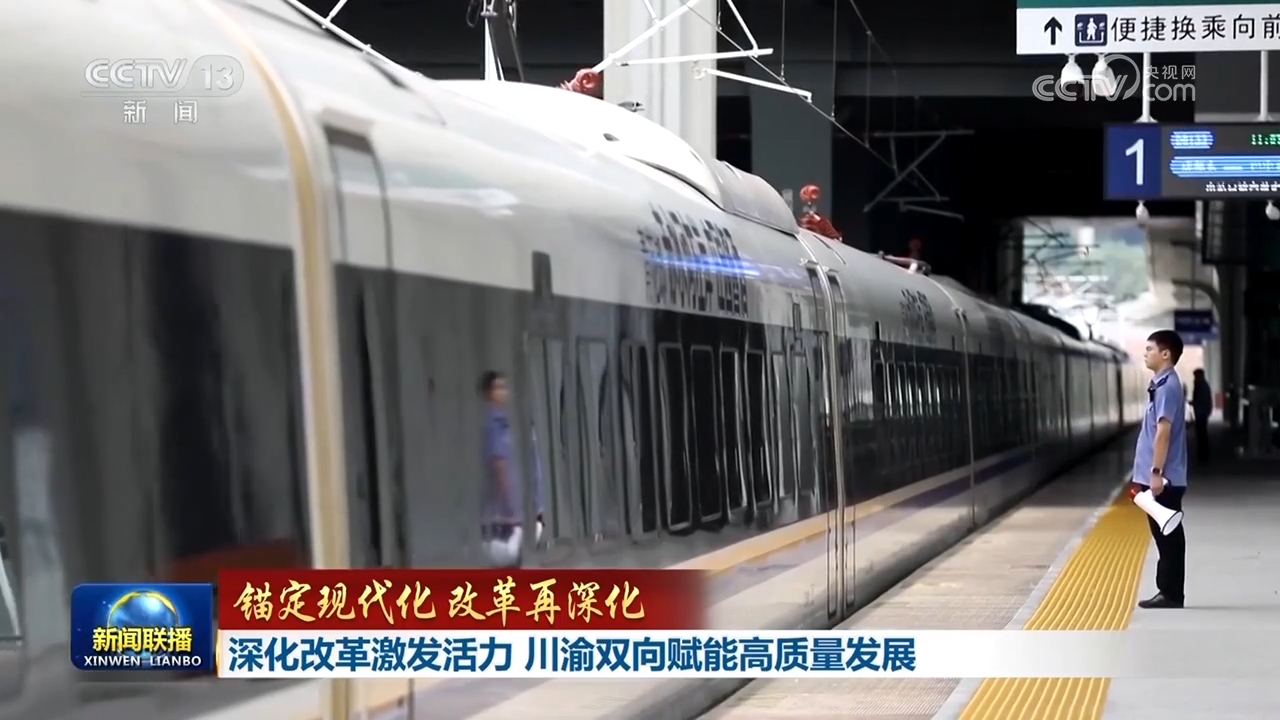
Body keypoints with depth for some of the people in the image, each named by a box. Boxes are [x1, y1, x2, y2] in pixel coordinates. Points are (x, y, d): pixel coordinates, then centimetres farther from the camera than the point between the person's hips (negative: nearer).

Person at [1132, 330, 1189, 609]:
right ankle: (1168, 591, 16)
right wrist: (1148, 473, 22)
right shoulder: (1161, 385, 15)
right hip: (1156, 476, 10)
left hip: (1164, 478, -10)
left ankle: (1171, 594, -1)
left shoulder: (1168, 387, -15)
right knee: (1164, 535, 12)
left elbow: (1164, 432, -20)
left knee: (1168, 535, -4)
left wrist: (1156, 472, -22)